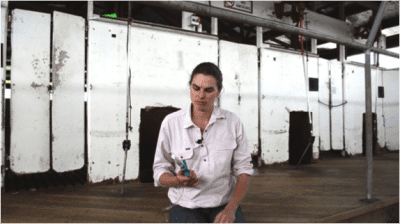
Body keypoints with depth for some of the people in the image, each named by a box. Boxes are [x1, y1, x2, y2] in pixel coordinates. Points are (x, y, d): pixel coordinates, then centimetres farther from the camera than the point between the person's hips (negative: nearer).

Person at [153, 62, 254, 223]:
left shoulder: (233, 122, 2)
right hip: (186, 208, 0)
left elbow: (243, 169, 2)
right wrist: (178, 180, -18)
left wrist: (230, 209, -11)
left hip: (225, 205, 1)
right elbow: (160, 170, 4)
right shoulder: (171, 123, 0)